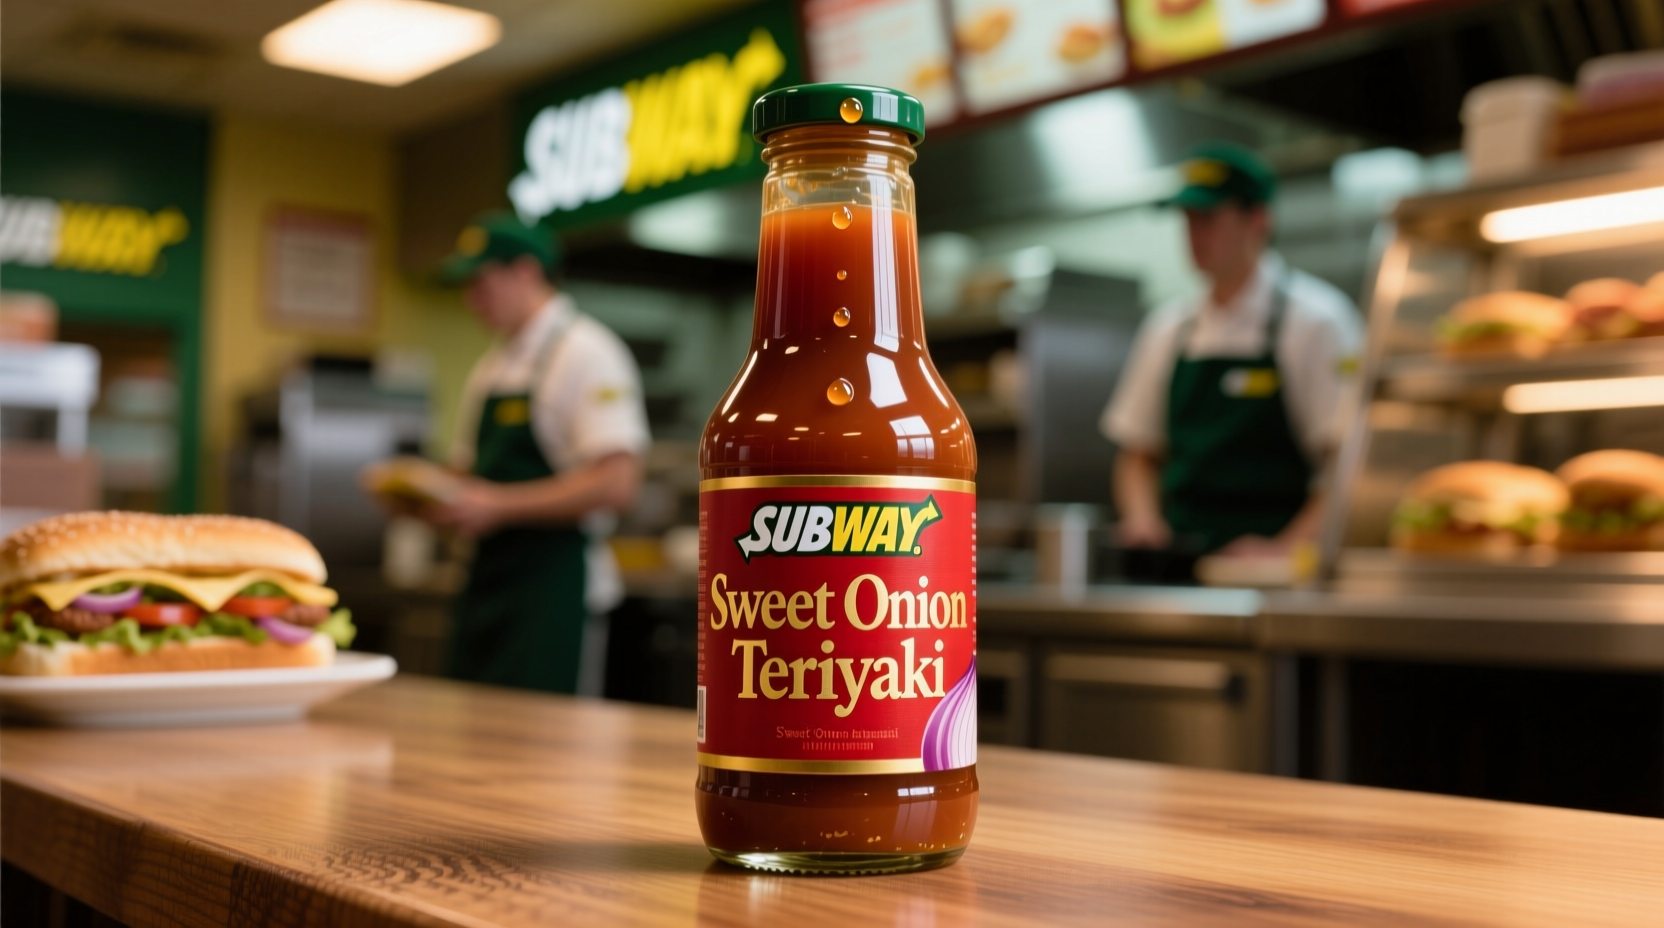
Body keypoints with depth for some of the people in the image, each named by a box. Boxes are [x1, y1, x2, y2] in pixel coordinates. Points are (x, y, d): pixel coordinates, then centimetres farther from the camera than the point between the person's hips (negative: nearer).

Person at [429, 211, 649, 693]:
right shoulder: (491, 368, 17)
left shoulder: (586, 354, -10)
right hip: (488, 578, 8)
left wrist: (497, 506, -20)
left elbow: (616, 485, -19)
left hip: (553, 585, -8)